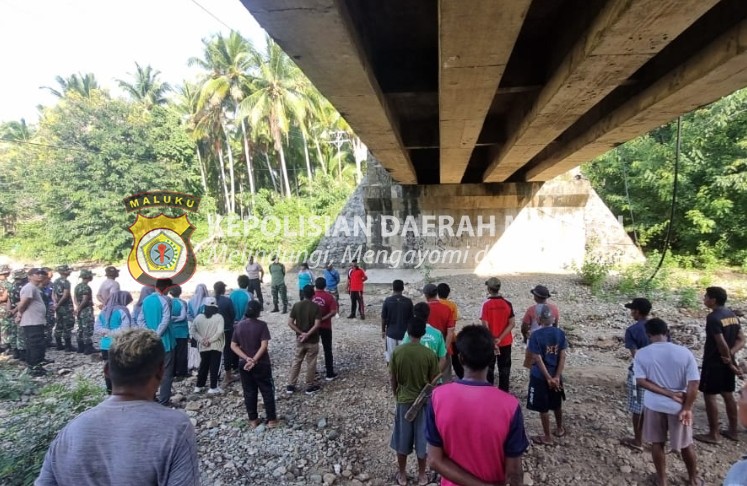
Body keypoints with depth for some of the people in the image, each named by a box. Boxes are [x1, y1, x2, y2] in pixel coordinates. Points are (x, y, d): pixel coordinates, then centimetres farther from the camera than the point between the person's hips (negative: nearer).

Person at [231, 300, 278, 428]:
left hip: (244, 364, 4)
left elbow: (233, 346, -2)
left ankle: (253, 420, 22)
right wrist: (254, 360, -17)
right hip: (261, 364, -4)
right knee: (267, 391, 8)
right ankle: (271, 420, 12)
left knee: (249, 393, 14)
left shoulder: (239, 325, 0)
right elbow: (264, 346, -21)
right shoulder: (261, 325, -13)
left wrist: (247, 358, -9)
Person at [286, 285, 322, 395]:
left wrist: (301, 333, -7)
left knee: (296, 361, 16)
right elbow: (317, 325, -22)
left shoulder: (296, 305, -4)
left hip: (299, 339, 3)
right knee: (311, 363, 10)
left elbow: (290, 323, -8)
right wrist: (307, 335, -16)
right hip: (312, 340, -3)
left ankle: (290, 386, 20)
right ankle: (310, 387, 20)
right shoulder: (316, 307, -12)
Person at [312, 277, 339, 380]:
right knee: (327, 350, 7)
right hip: (325, 327, -2)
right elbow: (333, 312, -19)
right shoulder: (329, 296, -10)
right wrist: (323, 318, -14)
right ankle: (330, 374, 12)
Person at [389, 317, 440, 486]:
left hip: (403, 401, 1)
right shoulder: (429, 354, -16)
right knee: (422, 439, 15)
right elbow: (433, 381, -8)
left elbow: (392, 379, -4)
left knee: (402, 439, 16)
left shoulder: (397, 351, -13)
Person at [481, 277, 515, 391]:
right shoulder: (507, 304, -6)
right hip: (505, 342, 2)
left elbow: (485, 325, -17)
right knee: (504, 368, 13)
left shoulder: (486, 304, -13)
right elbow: (512, 324, -10)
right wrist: (499, 338, -13)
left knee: (489, 368, 13)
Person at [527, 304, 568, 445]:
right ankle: (559, 429, 42)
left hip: (540, 377, -5)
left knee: (543, 408, 8)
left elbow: (538, 359, -20)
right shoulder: (560, 333, -5)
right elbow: (562, 356, -7)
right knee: (557, 404, 24)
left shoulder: (536, 335, -19)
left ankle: (547, 437, 19)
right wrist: (557, 376, -7)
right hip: (555, 375, 5)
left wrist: (548, 378, -14)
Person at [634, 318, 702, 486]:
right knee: (686, 444, 21)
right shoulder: (684, 352, -12)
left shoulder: (641, 354, -11)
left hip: (654, 405, 0)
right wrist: (687, 408, -7)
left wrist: (669, 394, -13)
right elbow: (693, 384, -14)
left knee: (657, 443, 17)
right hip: (679, 406, 1)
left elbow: (641, 381, -16)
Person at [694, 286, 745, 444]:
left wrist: (731, 363, -12)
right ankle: (733, 431, 28)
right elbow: (741, 340, 7)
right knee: (728, 395, 18)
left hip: (713, 363, -8)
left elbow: (722, 344, -24)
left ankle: (713, 434, 9)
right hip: (726, 362, 9)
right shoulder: (732, 315, 6)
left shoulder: (713, 317, -21)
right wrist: (730, 355, -6)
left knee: (709, 396, 2)